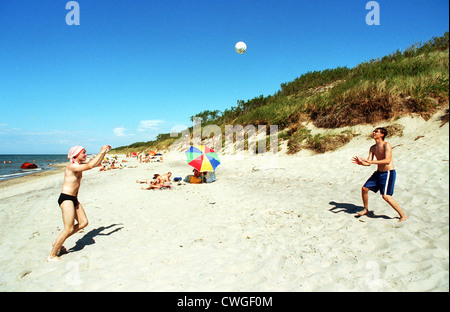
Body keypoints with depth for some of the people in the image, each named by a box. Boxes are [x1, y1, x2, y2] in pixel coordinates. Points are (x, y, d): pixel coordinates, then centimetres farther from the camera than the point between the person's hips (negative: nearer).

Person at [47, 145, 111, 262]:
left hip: (74, 199, 9)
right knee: (69, 229, -8)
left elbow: (96, 163, 19)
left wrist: (104, 152, 8)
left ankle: (58, 242, 22)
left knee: (83, 223, 9)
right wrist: (101, 152, -23)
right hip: (66, 199, -9)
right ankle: (52, 255, 7)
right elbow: (90, 166, -30)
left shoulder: (79, 165, 10)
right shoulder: (71, 166, -17)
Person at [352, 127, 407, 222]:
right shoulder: (373, 148, 6)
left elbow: (387, 161, -28)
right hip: (378, 172, 8)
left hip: (388, 173, -8)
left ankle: (403, 215, -1)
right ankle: (366, 209, 26)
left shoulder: (386, 145, -16)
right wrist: (361, 162, -19)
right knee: (364, 188, 5)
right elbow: (368, 163, 2)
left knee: (385, 196, -16)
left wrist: (371, 161, -35)